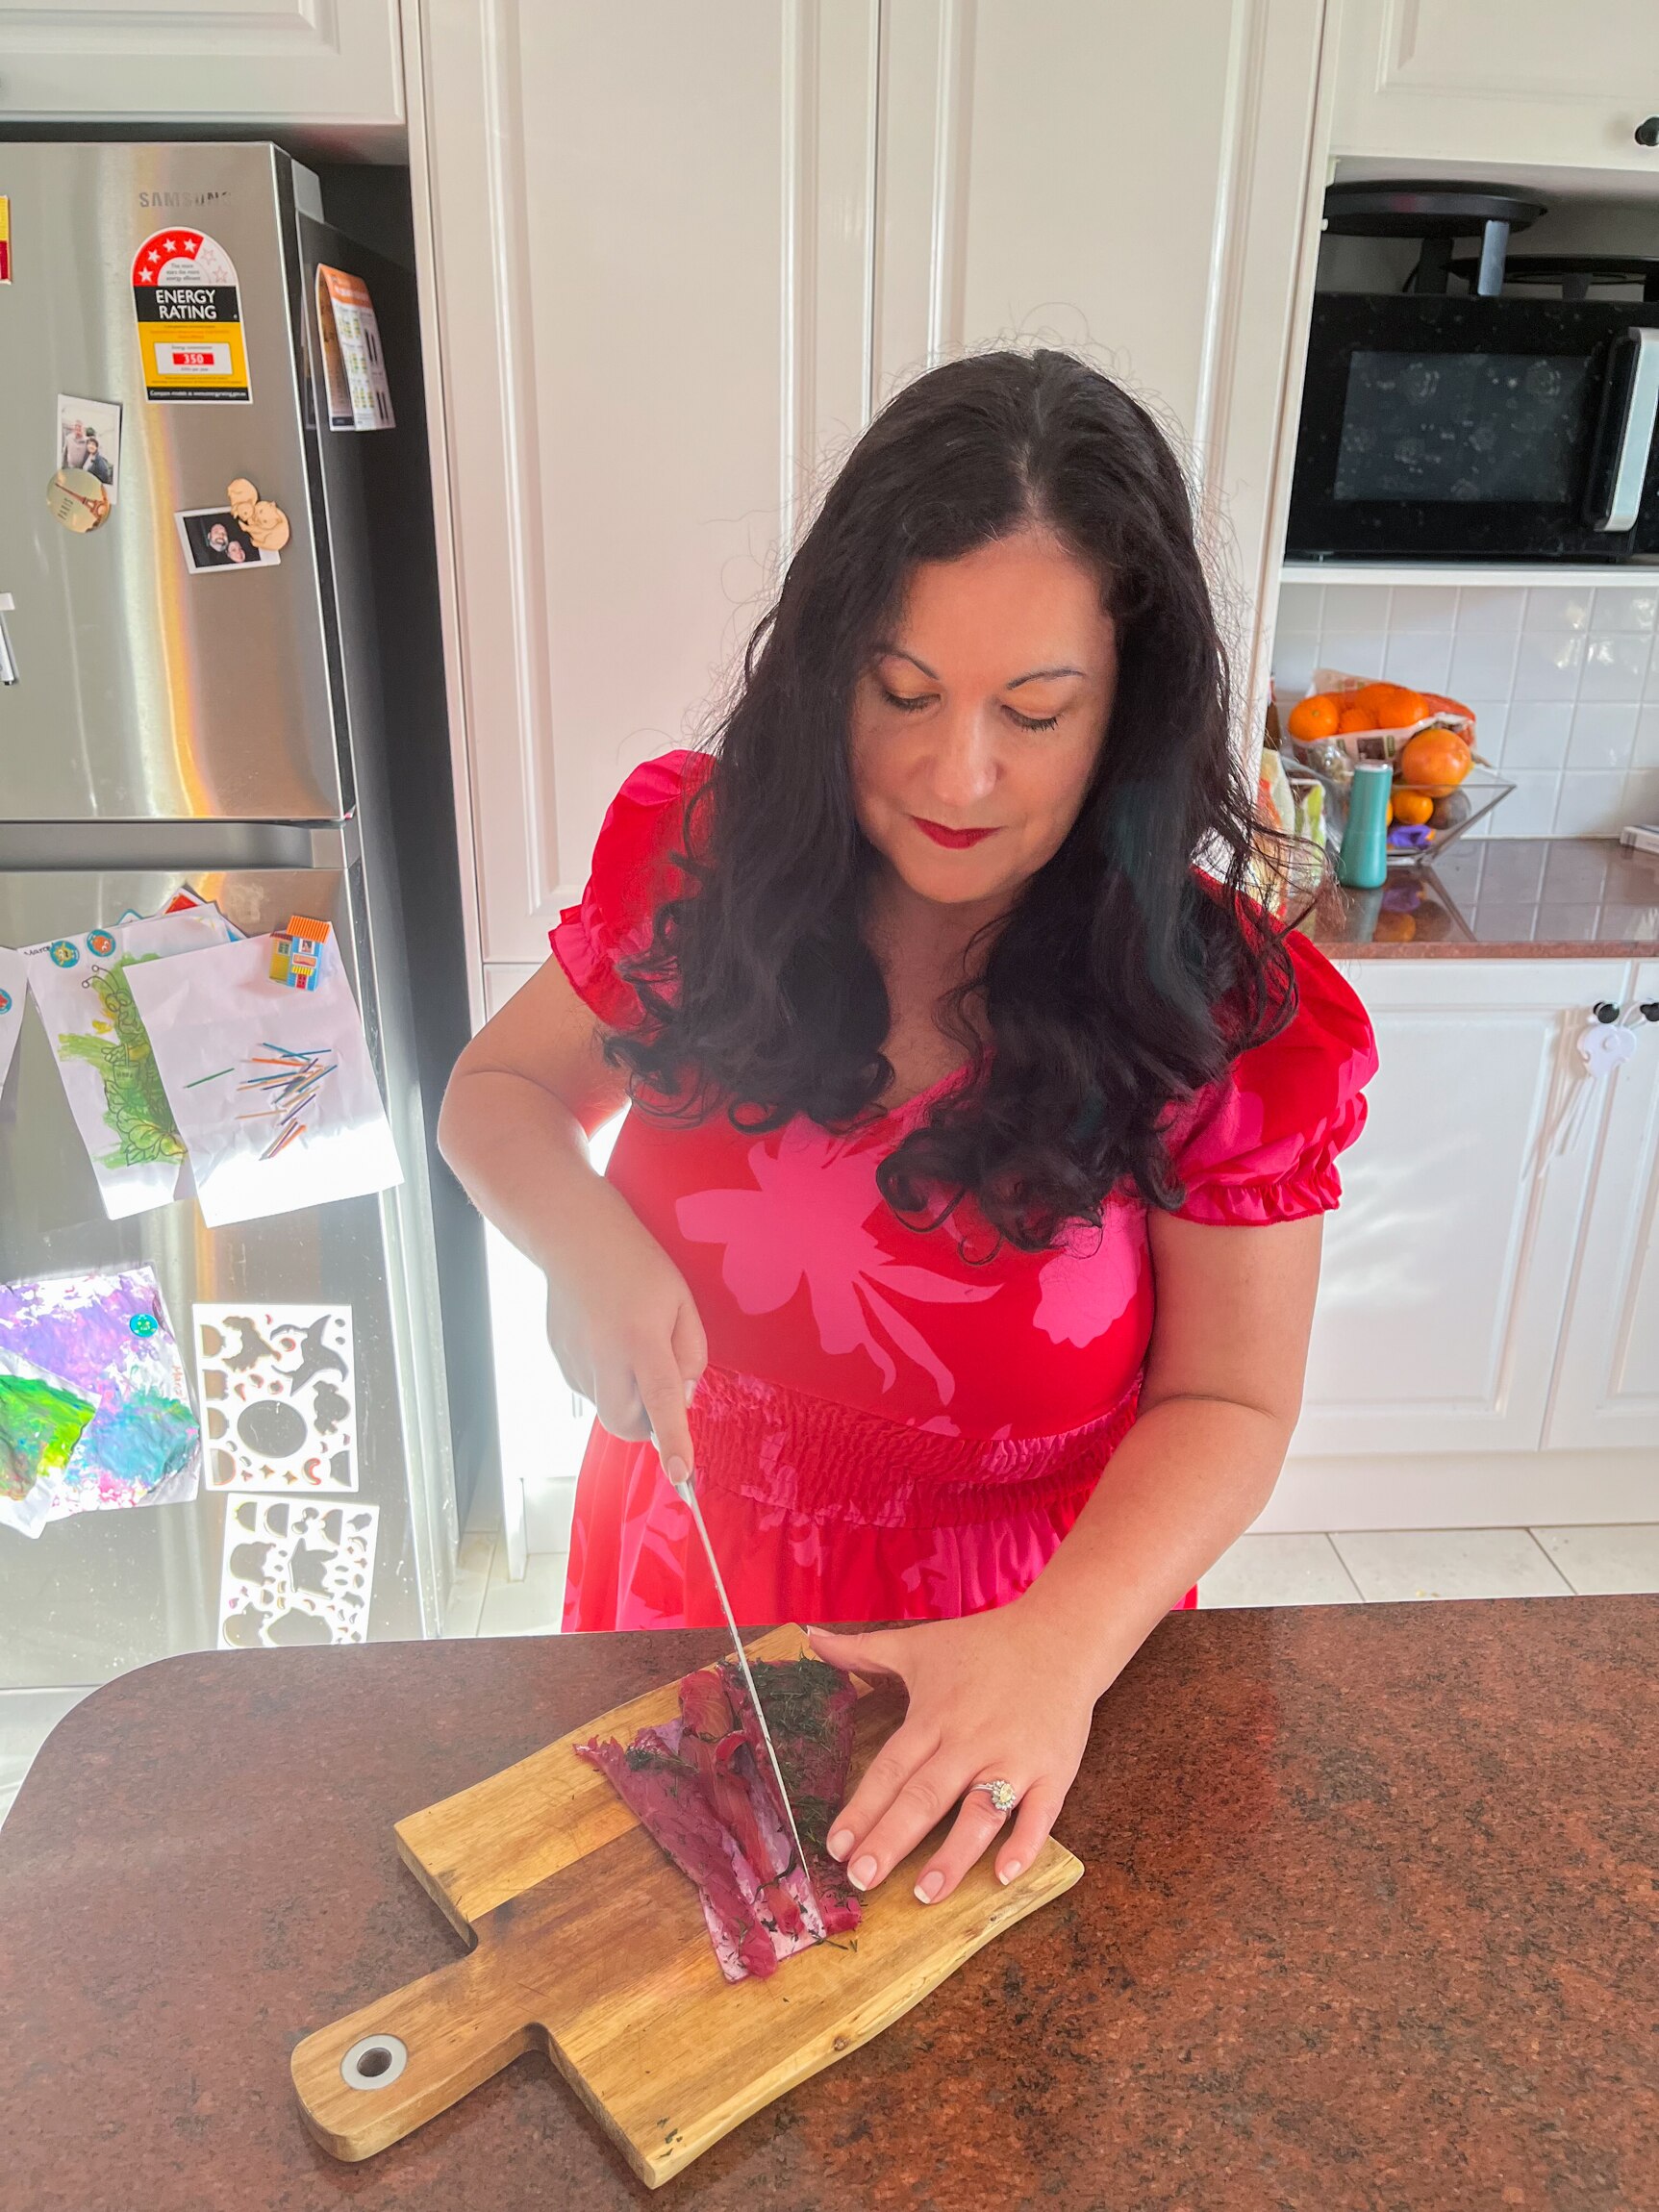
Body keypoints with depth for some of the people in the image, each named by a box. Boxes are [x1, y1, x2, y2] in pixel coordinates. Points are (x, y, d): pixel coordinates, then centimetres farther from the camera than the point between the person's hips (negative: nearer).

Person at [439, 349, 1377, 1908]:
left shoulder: (1224, 1015, -20)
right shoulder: (700, 854, -14)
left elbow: (1224, 1400, -14)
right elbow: (498, 1092, -2)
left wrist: (1068, 1638, -30)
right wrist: (582, 1236, -23)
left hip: (1022, 1661, -1)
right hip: (679, 1601, 2)